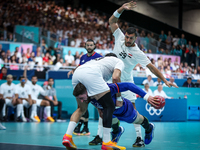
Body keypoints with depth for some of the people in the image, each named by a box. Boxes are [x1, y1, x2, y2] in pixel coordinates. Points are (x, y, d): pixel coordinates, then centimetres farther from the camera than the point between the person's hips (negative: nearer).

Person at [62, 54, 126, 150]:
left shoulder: (100, 59, 44)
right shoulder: (119, 61, 26)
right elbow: (115, 77, 6)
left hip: (76, 73, 7)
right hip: (91, 74, -7)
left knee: (82, 108, 23)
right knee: (109, 106, 2)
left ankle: (67, 136, 8)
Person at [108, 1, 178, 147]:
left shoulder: (137, 53, -16)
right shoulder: (119, 37, -8)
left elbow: (151, 66, -15)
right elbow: (112, 21, -9)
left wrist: (165, 80, -20)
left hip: (126, 81, -3)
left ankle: (139, 137, -5)